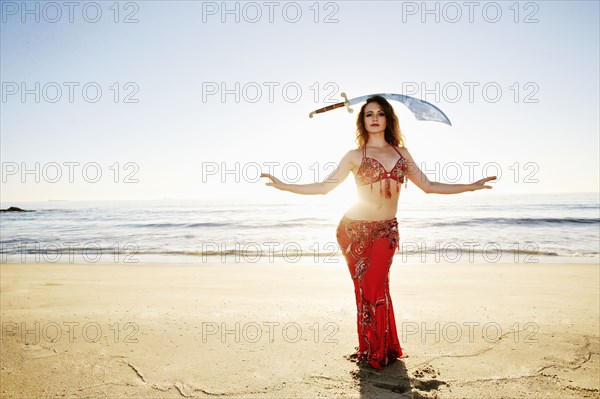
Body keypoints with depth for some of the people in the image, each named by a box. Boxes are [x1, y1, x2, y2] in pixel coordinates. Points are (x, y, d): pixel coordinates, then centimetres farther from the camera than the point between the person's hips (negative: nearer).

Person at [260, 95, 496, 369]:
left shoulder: (401, 153, 11)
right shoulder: (355, 156, 2)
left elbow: (428, 186, 14)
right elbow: (323, 187, -1)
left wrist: (472, 186, 13)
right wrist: (284, 186, -8)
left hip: (386, 231, 2)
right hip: (354, 229, -2)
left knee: (376, 288, -5)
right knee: (365, 289, 1)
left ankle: (381, 351, 15)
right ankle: (371, 350, 17)